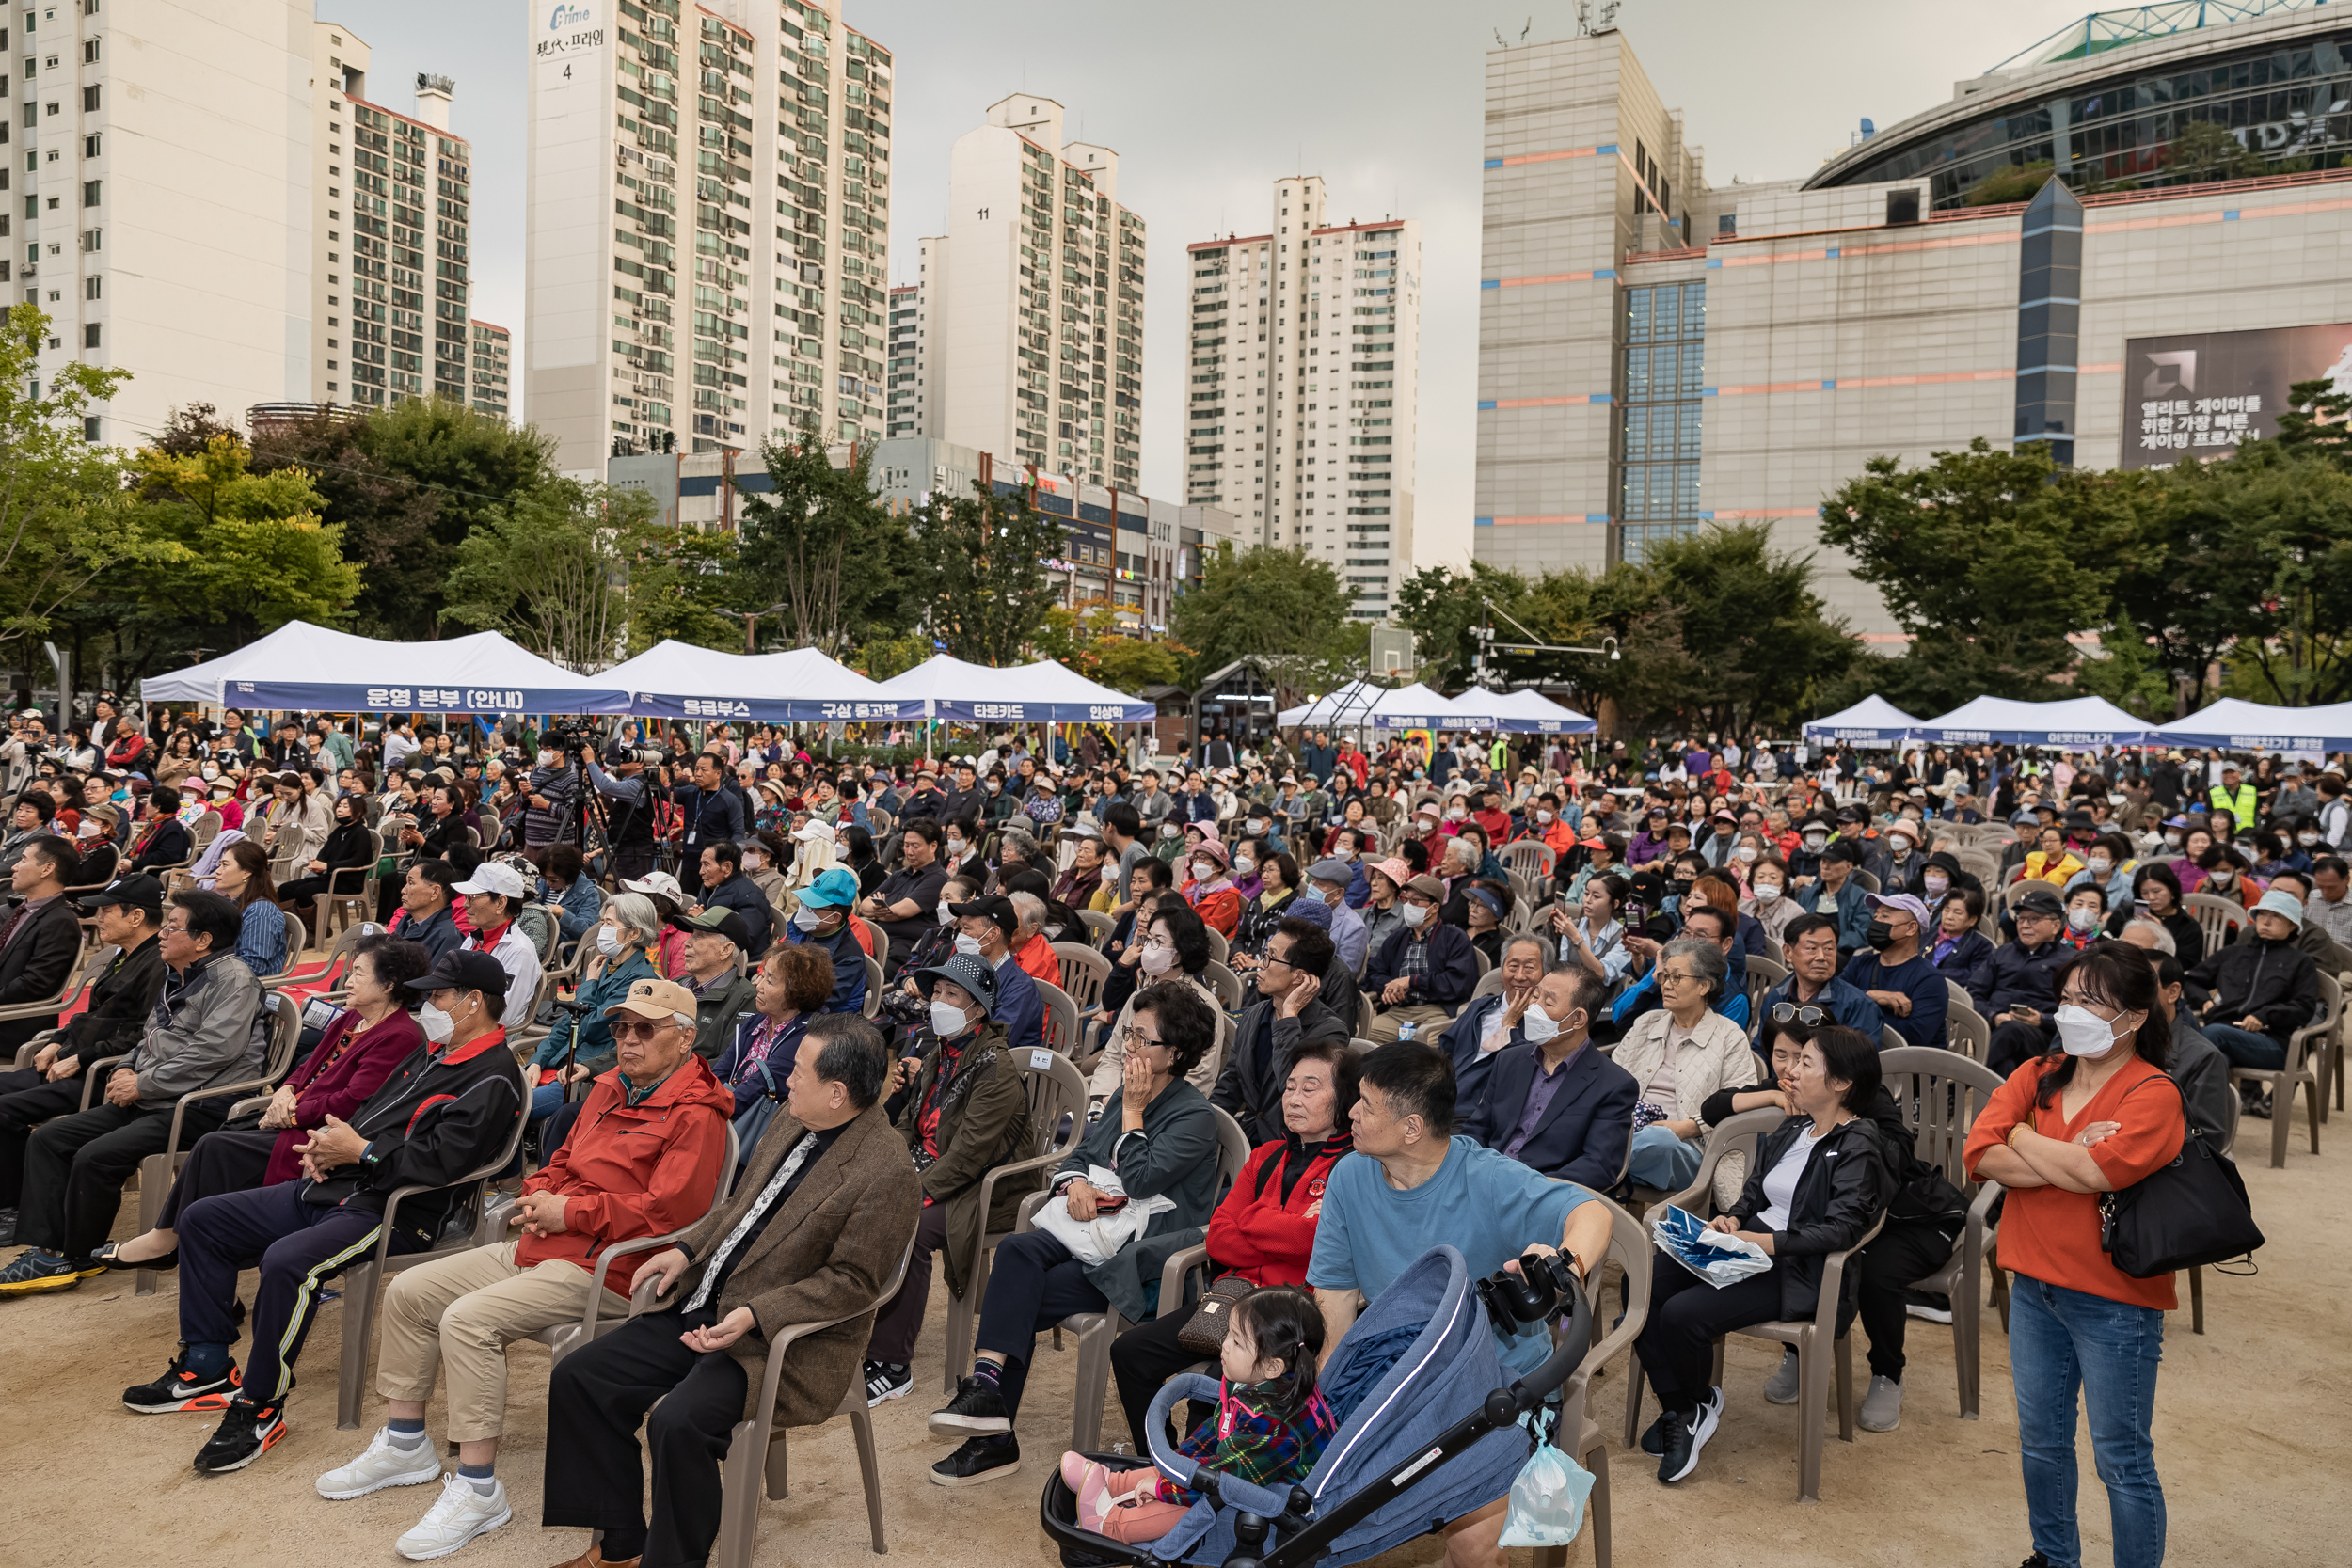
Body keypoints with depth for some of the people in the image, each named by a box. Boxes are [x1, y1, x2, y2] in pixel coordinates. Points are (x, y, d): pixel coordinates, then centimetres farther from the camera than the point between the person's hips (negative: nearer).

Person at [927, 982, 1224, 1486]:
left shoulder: (1196, 1118, -9)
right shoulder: (1125, 1093, 15)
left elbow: (1140, 1180, -20)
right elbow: (1081, 1152, 18)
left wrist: (1133, 1112, -11)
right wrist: (1076, 1184, -5)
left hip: (1142, 1260, -7)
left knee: (1018, 1299, -23)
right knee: (1017, 1251, -25)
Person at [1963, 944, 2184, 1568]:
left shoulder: (2152, 1095, -13)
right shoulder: (2036, 1076, 3)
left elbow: (2100, 1171, -28)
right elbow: (1980, 1153, -9)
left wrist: (2024, 1138, -13)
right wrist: (2071, 1161, -20)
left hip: (2113, 1299, -6)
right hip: (2035, 1284, 6)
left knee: (2122, 1458, 7)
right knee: (2041, 1441, 20)